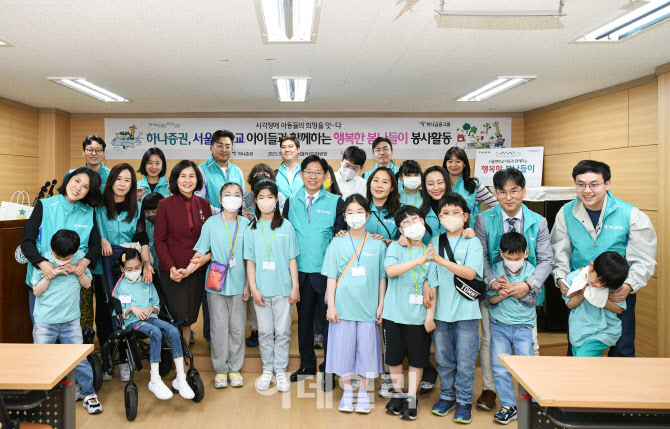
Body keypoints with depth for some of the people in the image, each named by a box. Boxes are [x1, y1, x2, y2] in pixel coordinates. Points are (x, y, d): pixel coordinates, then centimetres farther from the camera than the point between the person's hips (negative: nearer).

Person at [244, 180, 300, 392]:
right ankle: (267, 370, 21)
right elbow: (250, 261, 5)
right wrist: (253, 288, -3)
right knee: (265, 331, 8)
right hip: (261, 288, 1)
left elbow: (292, 259, 3)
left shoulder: (286, 226, 3)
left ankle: (281, 371, 16)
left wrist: (295, 287, -2)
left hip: (283, 287, -1)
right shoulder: (252, 228, 6)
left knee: (283, 331, 4)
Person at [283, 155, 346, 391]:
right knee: (304, 317, 13)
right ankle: (307, 364, 29)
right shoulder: (291, 202, 8)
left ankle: (328, 368, 16)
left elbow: (340, 235, 0)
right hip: (300, 270, 3)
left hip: (326, 270, -3)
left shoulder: (335, 202, 1)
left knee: (328, 317, 3)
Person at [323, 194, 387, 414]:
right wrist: (331, 305, -3)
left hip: (368, 308, 0)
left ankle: (363, 393, 21)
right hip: (343, 306, 0)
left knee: (366, 348, 5)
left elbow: (382, 278, 6)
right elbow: (331, 277, 2)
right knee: (343, 347, 5)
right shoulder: (337, 243, 3)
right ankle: (347, 391, 22)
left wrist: (381, 305, 2)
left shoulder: (378, 245, 3)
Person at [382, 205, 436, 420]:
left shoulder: (430, 253, 4)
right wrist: (418, 261, -27)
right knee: (394, 356, 9)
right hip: (394, 313, -1)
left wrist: (431, 314, -6)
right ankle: (398, 393, 28)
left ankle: (411, 398, 21)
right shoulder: (396, 247, -2)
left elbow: (431, 288, 3)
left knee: (417, 358, 6)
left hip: (417, 315, 1)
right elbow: (390, 271, -21)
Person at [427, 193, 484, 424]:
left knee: (465, 363, 4)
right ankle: (447, 396, 30)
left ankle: (464, 402, 20)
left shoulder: (472, 242, -1)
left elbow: (470, 273, -16)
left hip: (466, 312, -2)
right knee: (443, 360, 13)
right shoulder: (435, 242, 5)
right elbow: (431, 280, 3)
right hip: (441, 312, 2)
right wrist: (429, 312, 1)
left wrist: (442, 261, -27)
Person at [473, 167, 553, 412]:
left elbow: (546, 260, -2)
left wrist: (528, 285, -18)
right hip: (493, 290, 0)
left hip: (525, 292, 1)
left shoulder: (538, 222, -1)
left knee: (529, 344, 5)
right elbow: (481, 256, -4)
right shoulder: (484, 220, -3)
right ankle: (489, 389, 24)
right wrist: (492, 281, -21)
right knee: (489, 341, 7)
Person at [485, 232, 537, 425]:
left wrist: (511, 288, -20)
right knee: (500, 369, 1)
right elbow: (488, 300, 1)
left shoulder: (531, 270, -2)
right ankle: (508, 406, 14)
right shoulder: (495, 270, 0)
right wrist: (499, 296, -20)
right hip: (499, 325, 1)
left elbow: (532, 300, -9)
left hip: (524, 325, -1)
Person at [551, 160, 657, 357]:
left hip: (619, 292, -2)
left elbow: (643, 259, -6)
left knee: (621, 352, 7)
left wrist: (629, 286, -19)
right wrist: (561, 278, -10)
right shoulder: (566, 213, -2)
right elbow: (560, 251, 4)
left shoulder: (631, 214, -9)